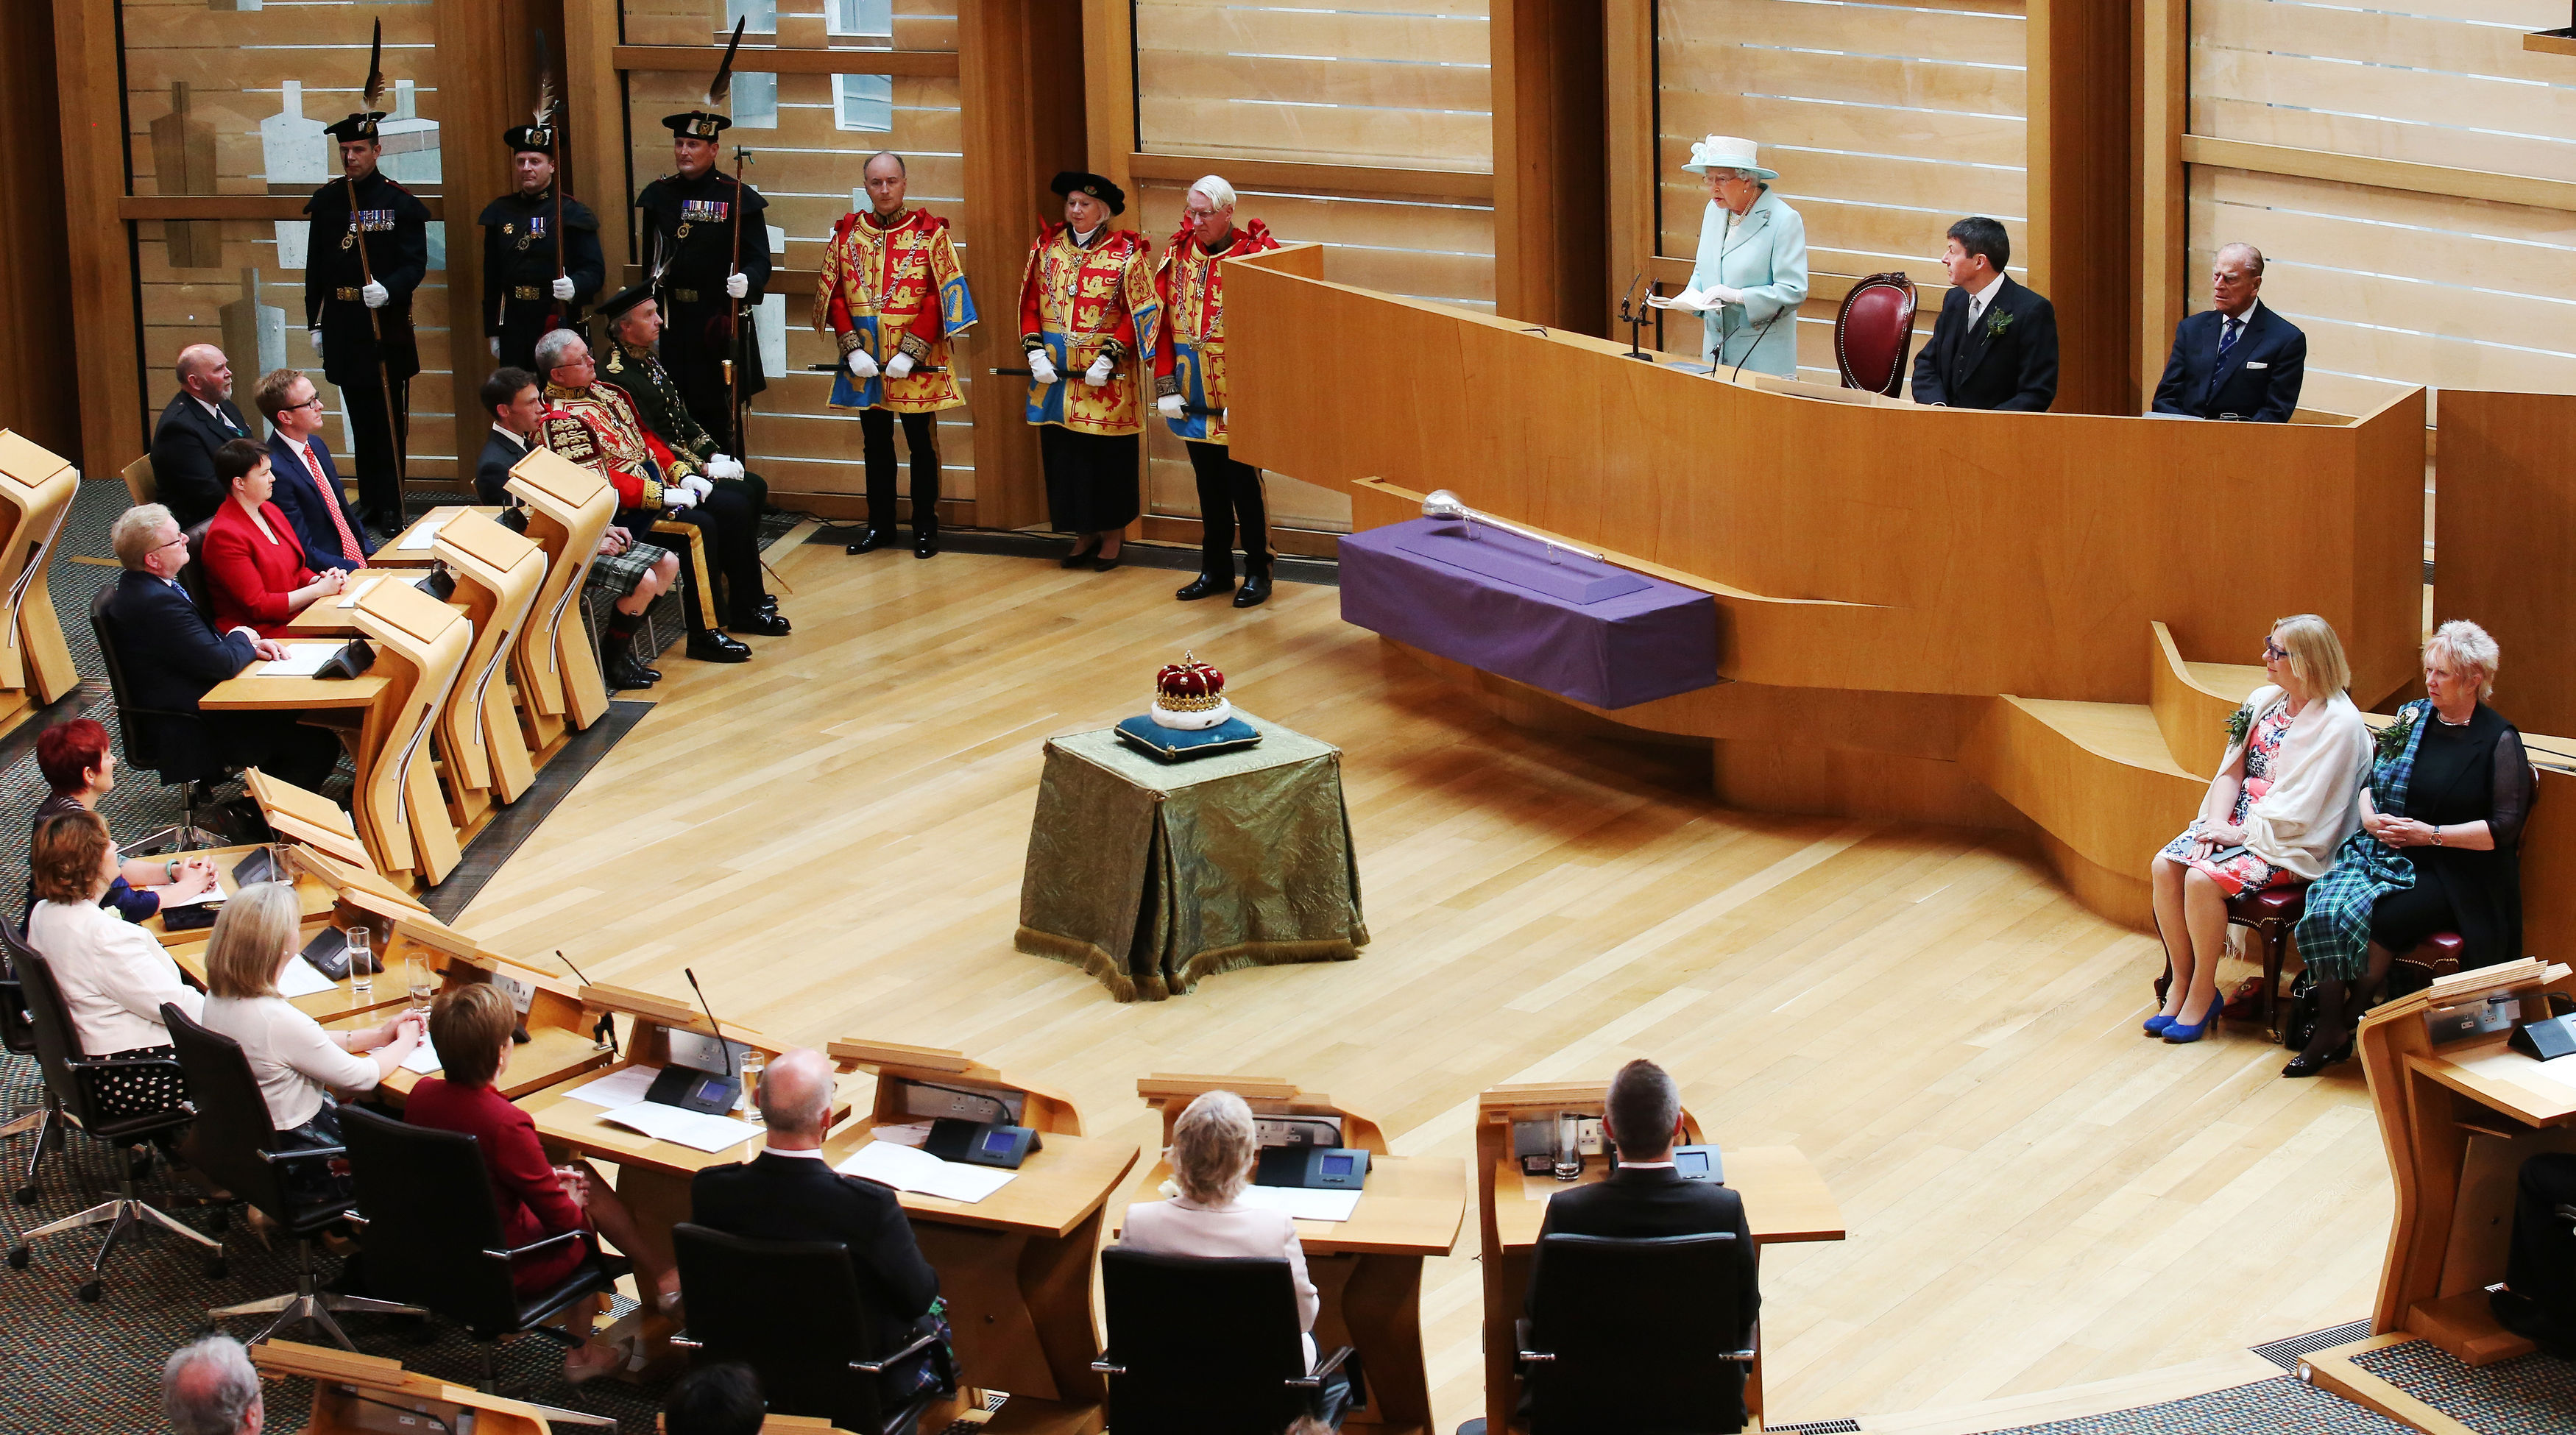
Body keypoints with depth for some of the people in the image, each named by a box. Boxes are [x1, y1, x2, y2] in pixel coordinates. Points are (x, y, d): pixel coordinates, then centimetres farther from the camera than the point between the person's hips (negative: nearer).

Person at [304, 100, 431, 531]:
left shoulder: (400, 202, -4)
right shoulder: (326, 201, 8)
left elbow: (416, 264, -7)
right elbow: (315, 267, 12)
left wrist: (389, 290, -26)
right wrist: (315, 324, 10)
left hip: (387, 323, -4)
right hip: (342, 326, 4)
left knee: (389, 417, -2)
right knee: (360, 417, 10)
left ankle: (390, 507, 2)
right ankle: (369, 500, 17)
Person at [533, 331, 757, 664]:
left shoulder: (602, 392, 13)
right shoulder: (558, 420, -16)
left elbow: (644, 438, 20)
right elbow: (598, 480, -22)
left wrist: (681, 473, 6)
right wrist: (660, 496, -23)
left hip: (658, 484, 9)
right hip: (624, 513, -9)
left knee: (731, 509, -3)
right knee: (698, 528, -25)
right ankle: (704, 635, -19)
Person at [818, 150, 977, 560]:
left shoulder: (929, 233, -4)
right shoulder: (847, 233, 6)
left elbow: (940, 296, -9)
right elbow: (834, 294, 4)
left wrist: (911, 352, -16)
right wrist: (852, 348, -8)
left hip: (916, 364, -3)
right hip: (865, 361, 3)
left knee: (922, 443, 4)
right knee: (876, 444, 12)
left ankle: (925, 526, 13)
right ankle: (879, 524, 22)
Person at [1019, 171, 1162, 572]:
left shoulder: (1125, 252, -7)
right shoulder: (1047, 248, 5)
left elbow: (1140, 312, -8)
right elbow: (1030, 304, 9)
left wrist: (1109, 357, -16)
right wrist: (1035, 351, -4)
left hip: (1108, 378, -4)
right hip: (1055, 376, 4)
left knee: (1110, 458, 3)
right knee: (1063, 455, 8)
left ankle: (1112, 534, 18)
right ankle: (1084, 534, 21)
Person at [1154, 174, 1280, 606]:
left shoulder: (1256, 254, -12)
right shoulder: (1178, 253, 3)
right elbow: (1164, 322, 5)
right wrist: (1166, 385, -1)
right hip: (1195, 399, 5)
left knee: (1244, 485, 2)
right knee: (1209, 486, 14)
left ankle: (1258, 572, 14)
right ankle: (1215, 569, 26)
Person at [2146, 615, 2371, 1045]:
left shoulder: (2339, 724, -15)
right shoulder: (2264, 700, 9)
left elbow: (2298, 811, -18)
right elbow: (2232, 769, 9)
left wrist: (2241, 834, -16)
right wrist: (2216, 823, -7)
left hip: (2289, 845, -7)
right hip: (2237, 823, 7)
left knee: (2203, 878, -28)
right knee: (2164, 866, -16)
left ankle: (2203, 994, -10)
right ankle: (2181, 982, -4)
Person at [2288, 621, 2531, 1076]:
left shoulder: (2499, 741, -4)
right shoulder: (2412, 718, 12)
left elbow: (2505, 827, -9)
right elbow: (2371, 779, 19)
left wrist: (2432, 834, -15)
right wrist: (2369, 815, -4)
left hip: (2453, 872, -5)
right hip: (2385, 849, 5)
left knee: (2379, 920, -31)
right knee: (2326, 910, -24)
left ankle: (2347, 1025, -9)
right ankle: (2327, 1033, -20)